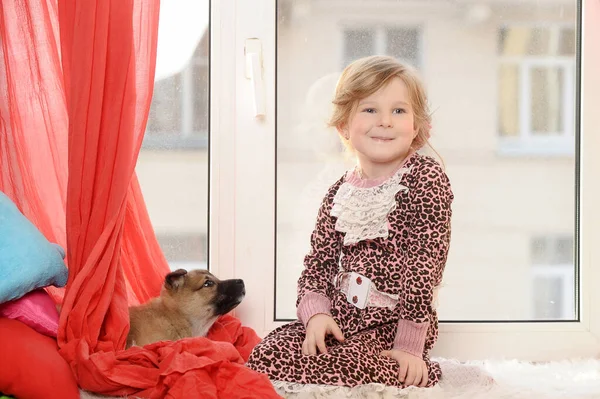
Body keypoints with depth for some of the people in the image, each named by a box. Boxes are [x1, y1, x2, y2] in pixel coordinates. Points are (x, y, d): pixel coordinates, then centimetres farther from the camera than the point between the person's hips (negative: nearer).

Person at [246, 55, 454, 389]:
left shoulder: (426, 178, -8)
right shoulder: (340, 192, 9)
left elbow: (425, 261, -13)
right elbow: (319, 260, 9)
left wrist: (410, 344, -17)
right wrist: (316, 312, -12)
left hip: (392, 328, -6)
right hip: (336, 321, 6)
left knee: (329, 372, -28)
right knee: (267, 358, -13)